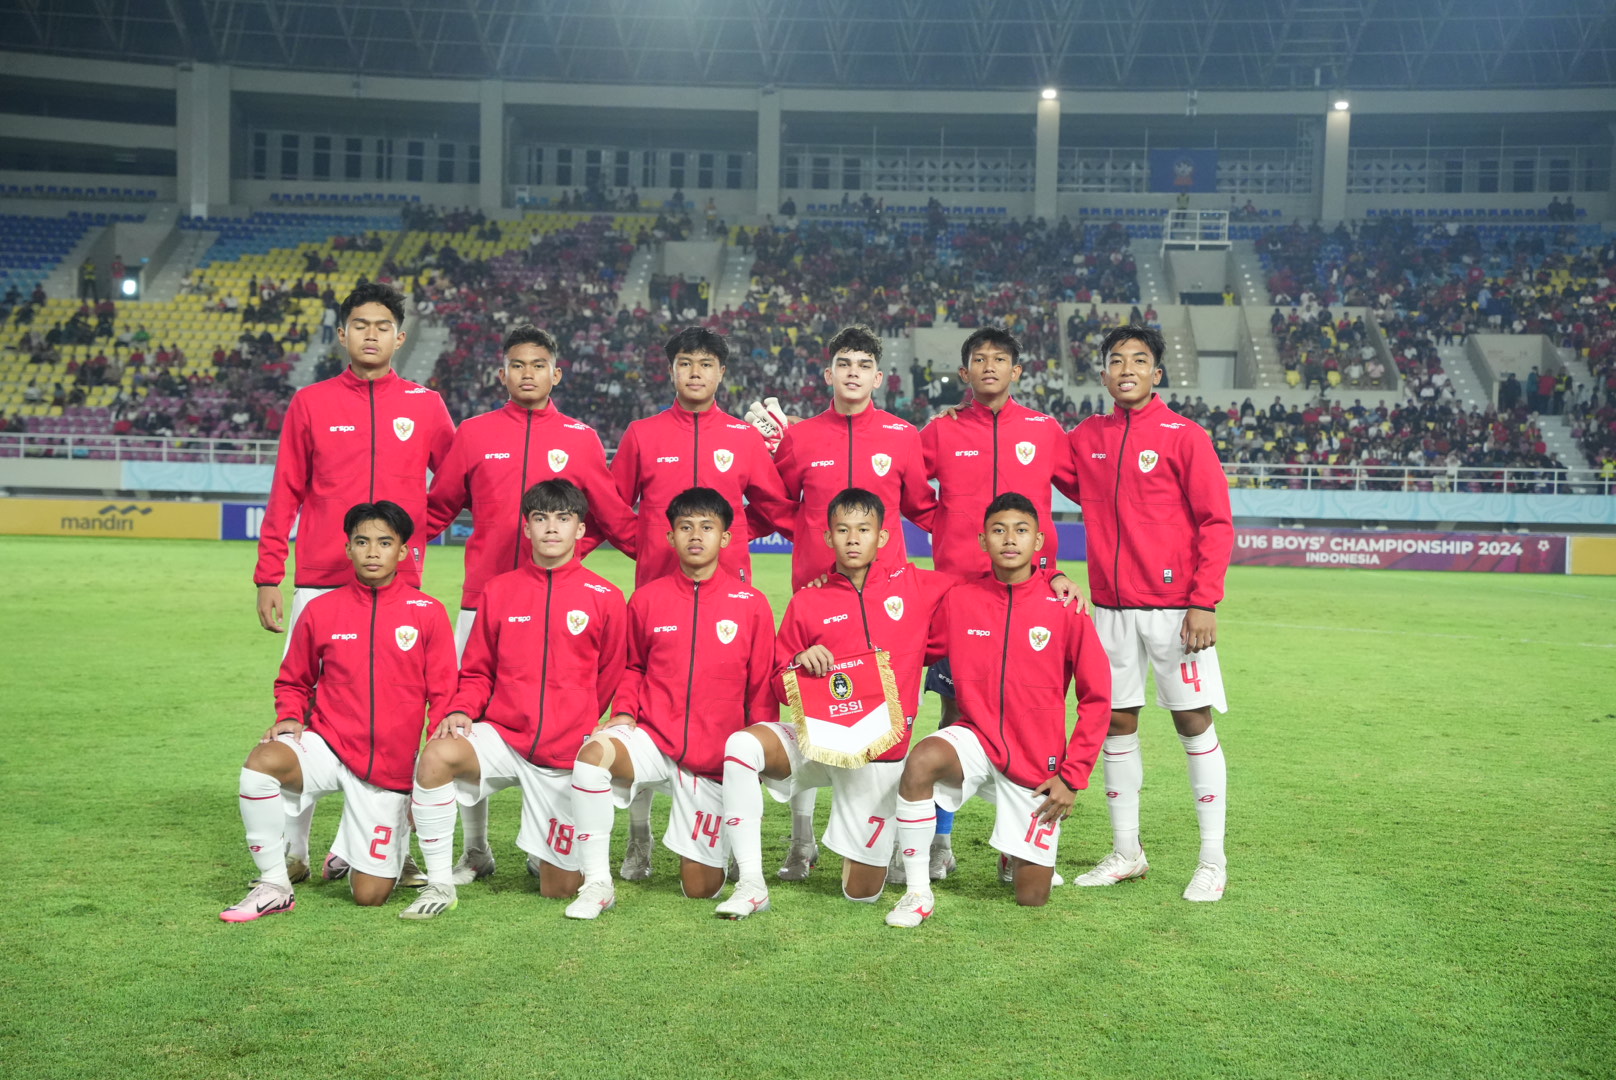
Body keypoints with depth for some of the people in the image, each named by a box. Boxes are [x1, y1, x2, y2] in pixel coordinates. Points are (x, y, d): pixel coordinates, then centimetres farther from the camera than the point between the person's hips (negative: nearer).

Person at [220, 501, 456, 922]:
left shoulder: (428, 613, -3)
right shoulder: (321, 610, 1)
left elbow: (443, 696, 0)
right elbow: (294, 682, 15)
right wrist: (290, 717, -7)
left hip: (390, 769, 0)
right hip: (327, 745, 1)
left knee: (370, 896, -2)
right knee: (262, 761, -34)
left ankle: (349, 849, 35)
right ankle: (273, 886, -16)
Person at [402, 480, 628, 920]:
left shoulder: (605, 598, -2)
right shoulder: (499, 590, 4)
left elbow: (610, 682, 8)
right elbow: (477, 671, 9)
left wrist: (577, 727, 10)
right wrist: (461, 711, -9)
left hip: (568, 754, -1)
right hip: (503, 736, 1)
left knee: (560, 889, 2)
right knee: (437, 755, -33)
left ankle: (551, 852, 40)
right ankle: (440, 884, -17)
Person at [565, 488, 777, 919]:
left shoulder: (751, 604, -2)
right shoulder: (647, 599, 2)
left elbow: (762, 690, 4)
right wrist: (624, 712, -2)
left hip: (714, 757, 0)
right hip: (653, 739, 1)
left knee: (701, 889, 3)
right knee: (594, 751, -35)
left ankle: (709, 848, 42)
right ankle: (597, 884, -21)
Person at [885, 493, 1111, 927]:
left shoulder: (1064, 609, -8)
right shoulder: (959, 602, -3)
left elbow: (1096, 697, -3)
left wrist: (1072, 776, -6)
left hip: (1037, 761, 0)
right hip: (976, 740, 1)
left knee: (1032, 898, 1)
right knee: (921, 760, -35)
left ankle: (1024, 854, 40)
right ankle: (918, 893, -19)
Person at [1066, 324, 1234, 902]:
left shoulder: (1184, 436, -4)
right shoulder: (1085, 439, 9)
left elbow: (1216, 522, -6)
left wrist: (1205, 602, -13)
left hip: (1173, 606, -4)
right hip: (1109, 606, 5)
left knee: (1194, 721, 0)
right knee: (1116, 722, 8)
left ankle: (1213, 860, 9)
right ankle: (1126, 853, 20)